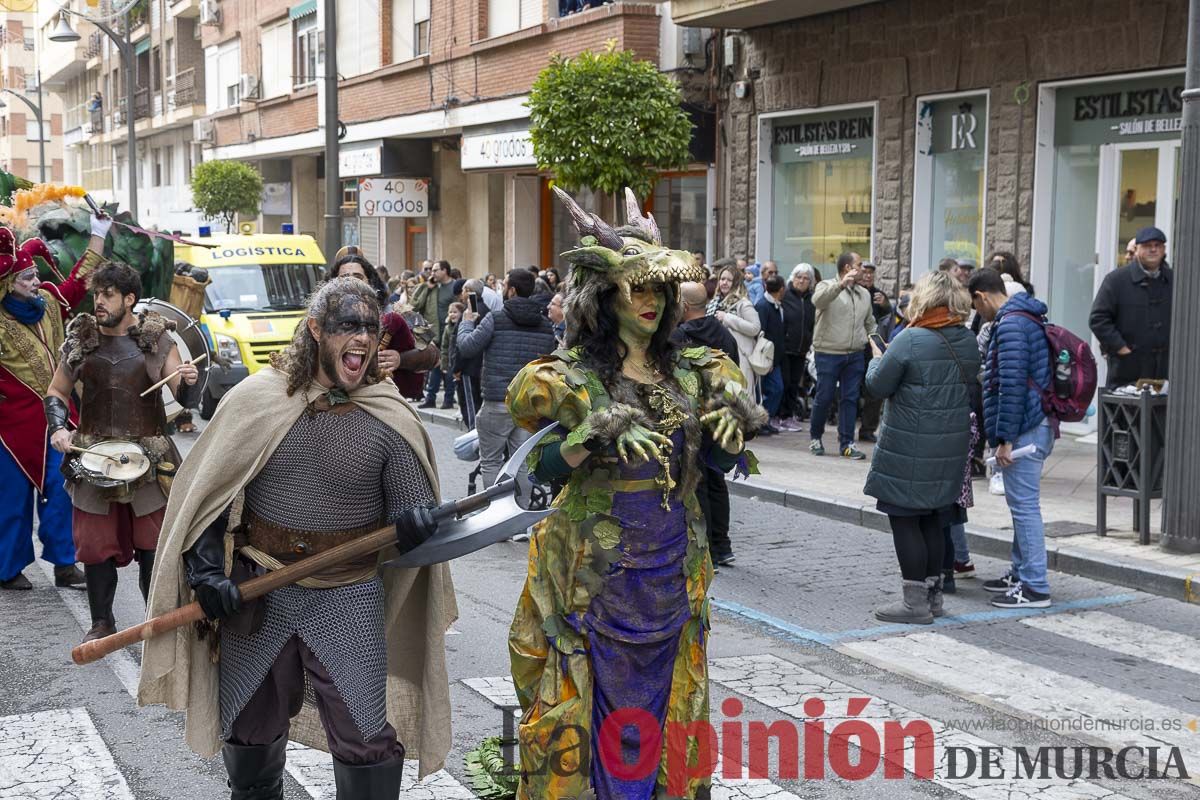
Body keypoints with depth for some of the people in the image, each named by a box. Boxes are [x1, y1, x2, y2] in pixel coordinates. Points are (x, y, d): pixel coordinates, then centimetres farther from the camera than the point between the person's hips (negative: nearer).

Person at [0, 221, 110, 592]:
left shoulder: (49, 302, 5)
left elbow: (79, 281, 15)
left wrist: (98, 236, 16)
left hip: (56, 418, 5)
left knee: (59, 492, 6)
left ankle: (64, 563, 15)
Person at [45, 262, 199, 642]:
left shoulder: (157, 338, -2)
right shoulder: (81, 337, 3)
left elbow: (182, 396, -5)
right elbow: (57, 391, 13)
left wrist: (187, 380, -27)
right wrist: (58, 428, -4)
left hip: (149, 459, -2)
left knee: (153, 545, 3)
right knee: (95, 545, 6)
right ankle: (102, 623, 22)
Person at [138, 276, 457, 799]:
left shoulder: (392, 422, -7)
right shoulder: (254, 401, -5)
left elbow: (413, 506, -1)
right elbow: (205, 492, 2)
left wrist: (415, 522, -25)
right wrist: (206, 569, -8)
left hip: (349, 598, -1)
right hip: (256, 593, 2)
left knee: (368, 741, -6)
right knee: (248, 732, 18)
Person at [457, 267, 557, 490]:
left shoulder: (495, 319, -8)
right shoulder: (546, 325, 8)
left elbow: (466, 347, -5)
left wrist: (466, 322, 11)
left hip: (497, 403, -4)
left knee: (490, 461, 6)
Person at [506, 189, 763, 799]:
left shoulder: (688, 371, 6)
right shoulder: (573, 376, -7)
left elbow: (722, 462, 12)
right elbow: (544, 467, -15)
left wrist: (730, 426, -8)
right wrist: (597, 437, -28)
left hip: (673, 565, 4)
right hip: (597, 567, -4)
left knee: (665, 699, 14)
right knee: (593, 703, 3)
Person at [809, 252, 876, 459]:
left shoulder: (864, 294, 15)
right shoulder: (827, 286, -4)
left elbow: (870, 323, 24)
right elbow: (818, 300, -28)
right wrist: (841, 285, -38)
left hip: (855, 355, 5)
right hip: (828, 354, -5)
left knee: (850, 399, 3)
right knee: (824, 398, 2)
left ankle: (846, 443, 8)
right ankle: (815, 438, 18)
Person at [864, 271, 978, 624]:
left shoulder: (910, 340, -16)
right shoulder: (968, 342, 4)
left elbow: (878, 386, -11)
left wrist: (877, 359, 10)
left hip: (910, 448, -7)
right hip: (952, 446, 7)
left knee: (904, 519, 2)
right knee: (933, 520, 16)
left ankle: (915, 602, 4)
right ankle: (933, 594, 24)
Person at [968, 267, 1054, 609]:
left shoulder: (1010, 324, -15)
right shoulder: (1028, 318, 18)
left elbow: (1012, 385, -22)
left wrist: (1004, 438, -20)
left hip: (1024, 429, -11)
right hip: (1038, 425, 11)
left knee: (1024, 505, -7)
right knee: (1022, 503, 18)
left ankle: (1035, 587, -4)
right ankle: (1021, 573, 28)